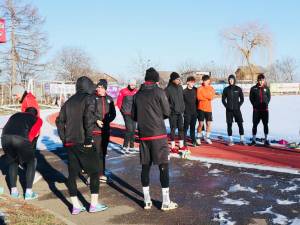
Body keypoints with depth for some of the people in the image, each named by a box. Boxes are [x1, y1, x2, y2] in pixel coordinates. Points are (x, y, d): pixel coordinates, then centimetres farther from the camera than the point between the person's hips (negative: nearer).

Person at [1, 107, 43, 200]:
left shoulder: (16, 115, 37)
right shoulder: (37, 119, 27)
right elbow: (34, 131, 7)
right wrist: (28, 142, 15)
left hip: (5, 137, 4)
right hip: (21, 138, -4)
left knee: (12, 162, 29)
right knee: (31, 162, 19)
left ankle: (14, 191, 27)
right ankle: (29, 192, 14)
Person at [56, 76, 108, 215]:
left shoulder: (69, 101, 15)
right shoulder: (89, 98, -4)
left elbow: (59, 121, 12)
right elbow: (89, 118, -19)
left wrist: (64, 139, 14)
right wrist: (89, 139, -15)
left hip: (69, 143, 6)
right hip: (83, 143, -6)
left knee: (72, 173, 11)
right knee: (94, 172, 7)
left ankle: (76, 206, 14)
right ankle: (94, 204, 10)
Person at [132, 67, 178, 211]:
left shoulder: (138, 95, 8)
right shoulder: (159, 92, -5)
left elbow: (134, 116, 11)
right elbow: (167, 112, -1)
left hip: (143, 135, 5)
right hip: (159, 134, -4)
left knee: (145, 166, 10)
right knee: (163, 166, 1)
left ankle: (147, 201, 15)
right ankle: (166, 202, 5)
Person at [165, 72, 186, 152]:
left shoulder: (180, 87, 7)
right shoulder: (168, 89, -11)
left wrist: (183, 108, 11)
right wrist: (171, 108, -13)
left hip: (180, 112, 5)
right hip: (172, 113, -5)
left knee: (181, 128, 9)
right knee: (173, 129, 2)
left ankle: (181, 145, 20)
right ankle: (172, 147, 11)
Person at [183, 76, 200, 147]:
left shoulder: (195, 90, 6)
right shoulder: (184, 91, -6)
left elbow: (197, 99, 12)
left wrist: (197, 108, 8)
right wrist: (183, 110, -8)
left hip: (194, 112, 4)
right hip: (187, 112, -4)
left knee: (193, 127, 12)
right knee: (186, 127, -1)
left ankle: (193, 140, 20)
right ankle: (184, 141, 6)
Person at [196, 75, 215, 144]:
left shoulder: (211, 89, 7)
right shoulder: (200, 88, -2)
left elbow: (211, 97, -9)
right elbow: (199, 97, -15)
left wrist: (203, 95, -12)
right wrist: (208, 97, -8)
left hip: (209, 109, 3)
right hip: (201, 108, -3)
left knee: (209, 123, 5)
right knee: (201, 124, -2)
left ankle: (207, 137, 21)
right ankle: (198, 137, 12)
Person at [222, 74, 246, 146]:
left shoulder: (238, 89, 2)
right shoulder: (226, 89, 4)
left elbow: (242, 99, 6)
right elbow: (223, 99, 9)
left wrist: (239, 105, -4)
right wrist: (226, 106, -1)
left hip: (237, 109, -1)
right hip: (229, 110, 1)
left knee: (240, 124, -5)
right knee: (229, 125, 2)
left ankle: (242, 139, 3)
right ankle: (231, 140, 9)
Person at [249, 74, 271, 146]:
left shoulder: (266, 88, 5)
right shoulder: (253, 88, 1)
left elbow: (269, 97, 8)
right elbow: (251, 98, 4)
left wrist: (266, 104, -4)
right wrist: (255, 105, -3)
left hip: (265, 109, 1)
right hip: (256, 109, -1)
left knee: (265, 124, 4)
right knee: (255, 124, 2)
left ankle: (266, 140, 13)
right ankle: (254, 140, 10)